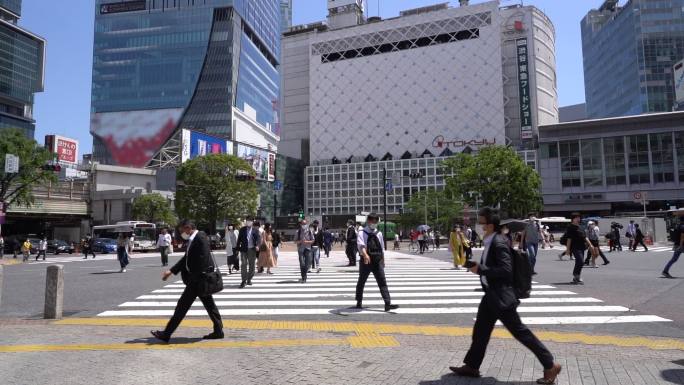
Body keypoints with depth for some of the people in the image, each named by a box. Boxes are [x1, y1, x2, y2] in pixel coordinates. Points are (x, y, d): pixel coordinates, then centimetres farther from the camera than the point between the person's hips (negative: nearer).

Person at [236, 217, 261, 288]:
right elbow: (239, 239, 7)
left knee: (251, 265, 8)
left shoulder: (255, 230, 3)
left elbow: (258, 238, -3)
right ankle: (243, 281, -5)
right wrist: (238, 248, 2)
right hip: (244, 249, -1)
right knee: (244, 265, -6)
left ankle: (249, 279, 22)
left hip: (252, 249, 1)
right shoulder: (242, 229, 6)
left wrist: (257, 245, -20)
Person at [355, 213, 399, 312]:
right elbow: (361, 245, -23)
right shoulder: (362, 233, -5)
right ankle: (359, 303, 26)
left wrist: (383, 260, 18)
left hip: (377, 261, 3)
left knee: (382, 282, -5)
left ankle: (388, 304, -9)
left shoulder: (379, 234, 10)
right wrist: (365, 255, -41)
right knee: (361, 282, 11)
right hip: (366, 261, -3)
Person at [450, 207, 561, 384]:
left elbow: (505, 270, -27)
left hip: (501, 296, -10)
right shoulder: (490, 242, 8)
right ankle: (471, 366, 26)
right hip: (492, 295, 10)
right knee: (480, 331, 15)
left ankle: (550, 365, 14)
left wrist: (480, 269, -23)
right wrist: (479, 266, 6)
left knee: (520, 331, 0)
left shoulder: (499, 243, -20)